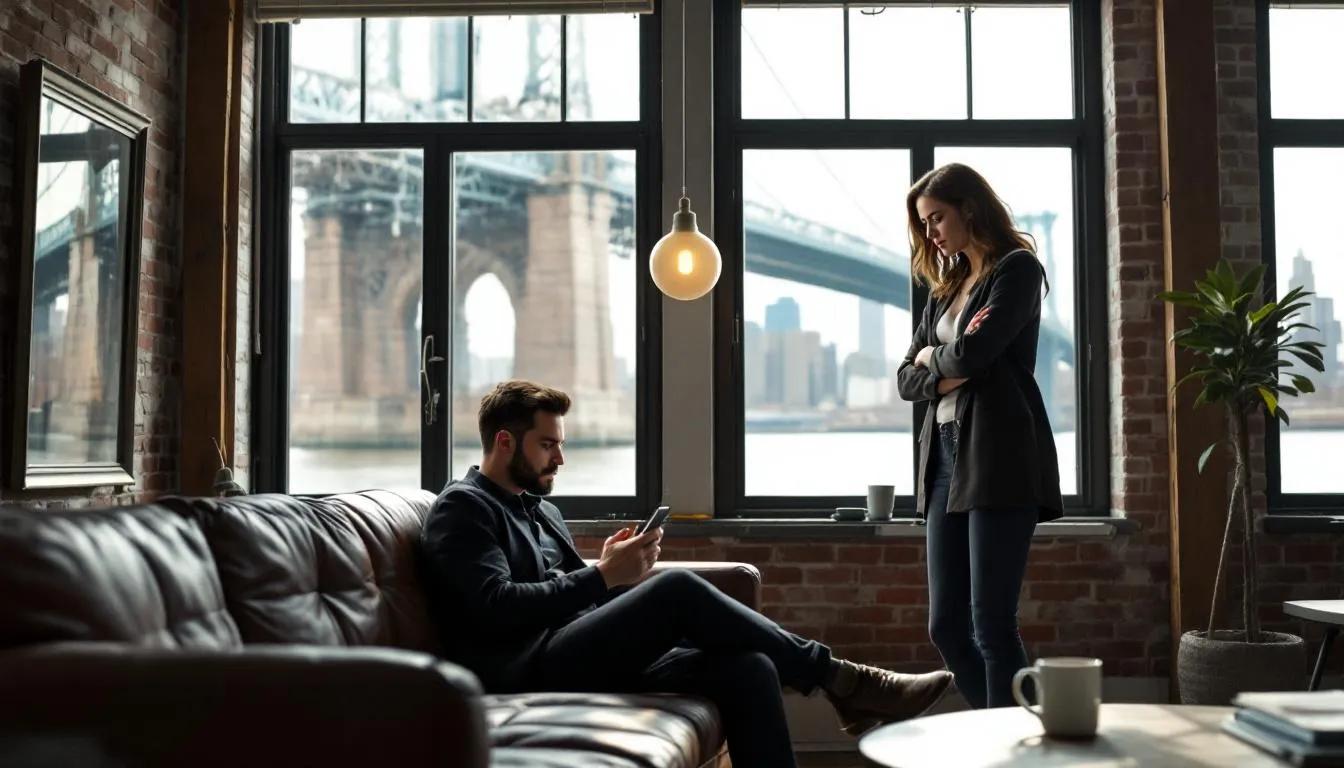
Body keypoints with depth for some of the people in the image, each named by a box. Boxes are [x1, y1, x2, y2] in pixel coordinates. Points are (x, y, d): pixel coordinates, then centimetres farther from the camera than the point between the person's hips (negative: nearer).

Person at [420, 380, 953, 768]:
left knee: (748, 668, -15)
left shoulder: (541, 510, 27)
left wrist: (613, 570, 0)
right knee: (678, 589, -28)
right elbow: (496, 607, -15)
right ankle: (842, 681, -17)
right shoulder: (462, 509, 1)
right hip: (527, 672, -8)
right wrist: (601, 577, -13)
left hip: (587, 662, 8)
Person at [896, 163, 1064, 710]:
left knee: (991, 624, -8)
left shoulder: (1017, 269, -1)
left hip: (999, 459, -8)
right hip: (945, 459, 8)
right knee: (946, 627, 7)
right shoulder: (945, 289, 21)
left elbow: (971, 352, -14)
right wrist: (948, 376, -4)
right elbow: (908, 381, 15)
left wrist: (932, 356, 6)